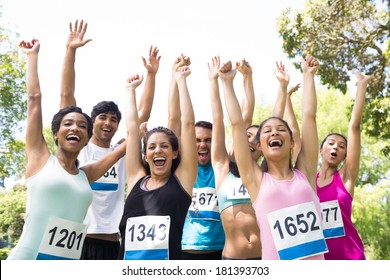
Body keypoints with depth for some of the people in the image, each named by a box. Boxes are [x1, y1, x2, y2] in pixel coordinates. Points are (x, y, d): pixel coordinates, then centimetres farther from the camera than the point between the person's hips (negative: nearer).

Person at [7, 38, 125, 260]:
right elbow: (34, 97, 4)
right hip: (27, 259, -4)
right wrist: (33, 55, 13)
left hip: (68, 270, 4)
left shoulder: (87, 174, 11)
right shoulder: (40, 159, 3)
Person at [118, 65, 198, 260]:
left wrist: (181, 80, 7)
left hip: (168, 257, -3)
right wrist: (131, 89, 22)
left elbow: (188, 123, 1)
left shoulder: (181, 179, 2)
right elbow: (132, 129, 12)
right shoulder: (137, 179, 9)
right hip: (128, 258, 3)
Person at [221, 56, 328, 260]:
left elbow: (309, 115, 6)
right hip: (276, 269, -1)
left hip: (316, 267, 2)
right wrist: (227, 83, 7)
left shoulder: (305, 173, 5)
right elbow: (237, 123, 0)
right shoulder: (256, 180, 2)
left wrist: (308, 75, 12)